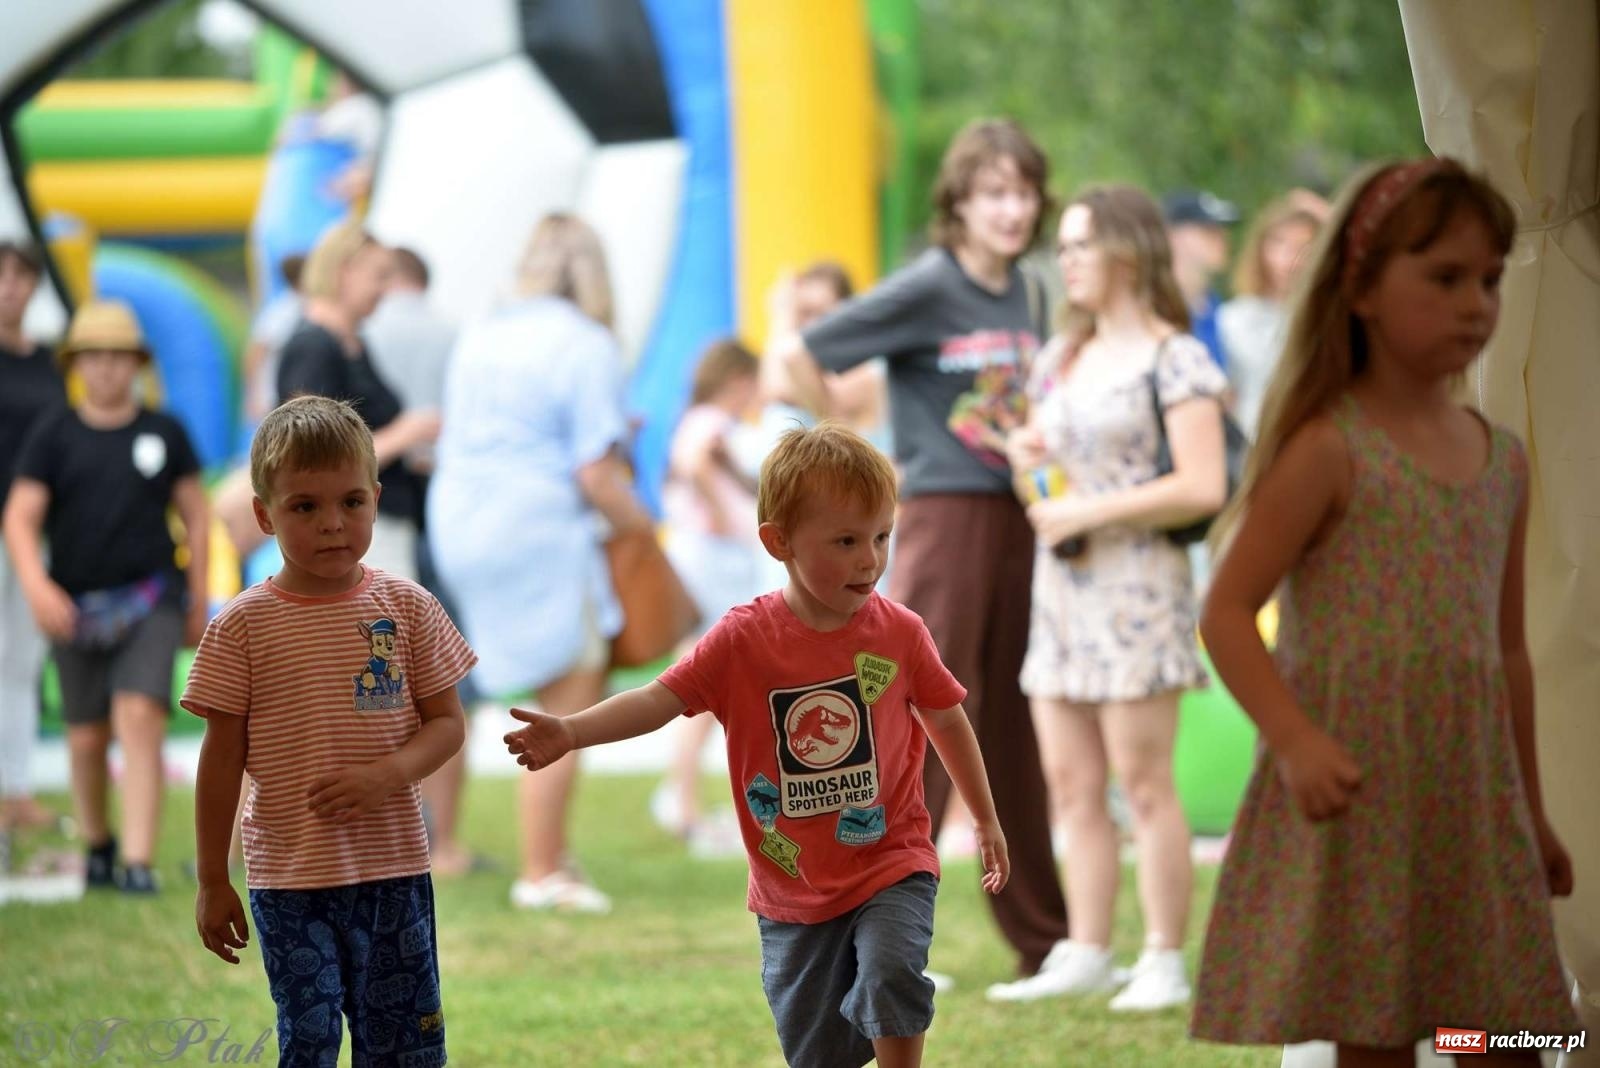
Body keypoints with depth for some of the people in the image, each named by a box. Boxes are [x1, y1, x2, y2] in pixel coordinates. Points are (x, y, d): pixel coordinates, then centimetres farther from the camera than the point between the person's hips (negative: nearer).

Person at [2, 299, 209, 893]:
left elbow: (195, 515, 11)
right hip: (76, 607, 1)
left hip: (151, 604, -1)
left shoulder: (164, 433, 3)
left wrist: (199, 601, 11)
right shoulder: (53, 436, 0)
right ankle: (97, 845, 33)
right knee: (87, 739, 8)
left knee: (140, 721, -17)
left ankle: (138, 865, -21)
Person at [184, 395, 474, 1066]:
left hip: (393, 867, 2)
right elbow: (223, 757, 0)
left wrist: (386, 775, -17)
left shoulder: (407, 608, 1)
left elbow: (446, 722, 3)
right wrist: (212, 882, 1)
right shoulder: (244, 626, -4)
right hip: (288, 879, -2)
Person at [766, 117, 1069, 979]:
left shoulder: (1028, 294, 11)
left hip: (1019, 516, 7)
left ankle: (1045, 941, 17)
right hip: (944, 518, -7)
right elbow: (795, 356, -11)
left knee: (1018, 737, 11)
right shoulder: (927, 290, -9)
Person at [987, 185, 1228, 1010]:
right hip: (1060, 583, 8)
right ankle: (1085, 954, 10)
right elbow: (1038, 448, 30)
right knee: (1070, 782, 6)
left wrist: (1089, 513, -15)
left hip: (1137, 580, -8)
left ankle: (1165, 962, -3)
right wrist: (1026, 455, 5)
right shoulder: (1061, 358, 17)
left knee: (1142, 780, -7)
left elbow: (1203, 487, -15)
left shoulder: (1171, 358, -7)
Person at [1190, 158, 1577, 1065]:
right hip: (1359, 788, -6)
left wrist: (1531, 806, 20)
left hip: (1473, 792, 6)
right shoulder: (1330, 450, -8)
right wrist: (1296, 742, -24)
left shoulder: (1502, 460, 11)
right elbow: (1227, 613, -11)